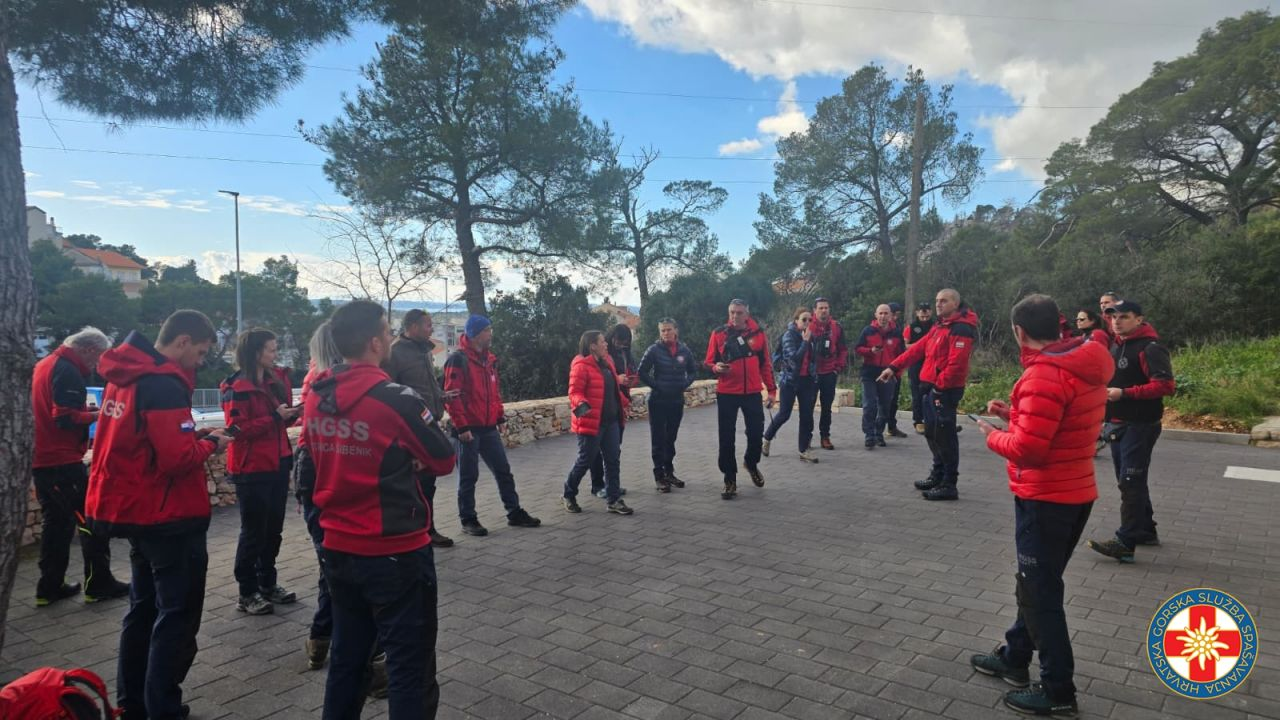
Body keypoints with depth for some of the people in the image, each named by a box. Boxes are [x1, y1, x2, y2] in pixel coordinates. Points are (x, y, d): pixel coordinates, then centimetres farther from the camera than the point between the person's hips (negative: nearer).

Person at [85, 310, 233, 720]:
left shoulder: (125, 375, 8)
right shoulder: (164, 385, -22)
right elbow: (179, 457, -27)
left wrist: (193, 436, 3)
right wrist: (211, 443, -9)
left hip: (134, 510, 10)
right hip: (169, 517, -10)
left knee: (144, 608, 21)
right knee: (177, 615, 3)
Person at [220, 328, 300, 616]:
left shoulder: (277, 379, 8)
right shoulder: (237, 387, -13)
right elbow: (238, 429, -18)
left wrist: (293, 413, -4)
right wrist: (274, 417, -23)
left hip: (278, 463, 7)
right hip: (252, 468, -7)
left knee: (273, 529, 15)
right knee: (254, 531, 2)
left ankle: (268, 584, 28)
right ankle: (247, 593, 14)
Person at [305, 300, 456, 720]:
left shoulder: (315, 397, 0)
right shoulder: (395, 399, -19)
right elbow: (444, 462, -8)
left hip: (338, 550, 7)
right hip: (395, 554, -7)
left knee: (346, 657, 22)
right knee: (410, 669, 6)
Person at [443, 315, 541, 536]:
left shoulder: (489, 359, 12)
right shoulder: (458, 360, -13)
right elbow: (452, 397, -17)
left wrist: (500, 417, 14)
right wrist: (461, 426, -19)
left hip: (489, 428, 8)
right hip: (468, 429, -8)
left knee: (503, 471, 12)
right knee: (468, 476, 4)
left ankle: (515, 513, 22)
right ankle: (468, 520, 16)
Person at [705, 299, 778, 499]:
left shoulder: (758, 333, 3)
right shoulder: (718, 333, -1)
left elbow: (766, 364, 9)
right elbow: (709, 362, 2)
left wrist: (772, 389, 6)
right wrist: (716, 367, -21)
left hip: (752, 392, 1)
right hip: (726, 393, -1)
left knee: (756, 433, 6)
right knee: (727, 438, 1)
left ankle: (751, 463, 37)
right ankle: (730, 480, 14)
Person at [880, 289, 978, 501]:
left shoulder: (961, 329, -12)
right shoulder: (938, 327, 19)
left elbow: (956, 362, -21)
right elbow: (917, 349, 17)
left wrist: (940, 386, -21)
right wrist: (894, 367, 9)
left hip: (946, 390, -10)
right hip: (932, 388, 10)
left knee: (944, 435, -6)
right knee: (932, 433, 16)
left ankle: (949, 485, 0)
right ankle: (938, 475, 29)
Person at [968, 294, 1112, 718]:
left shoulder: (1043, 375, -24)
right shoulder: (1084, 366, 6)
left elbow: (1027, 448, -27)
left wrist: (993, 436, -9)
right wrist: (1015, 414, 9)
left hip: (1045, 499, -10)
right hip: (1075, 492, 10)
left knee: (1040, 592, 3)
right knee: (1037, 583, 20)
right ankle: (1013, 658, 35)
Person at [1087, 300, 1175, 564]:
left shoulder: (1150, 348, -13)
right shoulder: (1115, 347, 14)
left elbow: (1166, 385, -22)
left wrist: (1124, 393, -24)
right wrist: (1104, 391, 8)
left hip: (1140, 426, -9)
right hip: (1118, 424, 9)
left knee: (1130, 483, -9)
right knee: (1132, 482, 17)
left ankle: (1125, 543, -6)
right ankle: (1146, 530, 30)